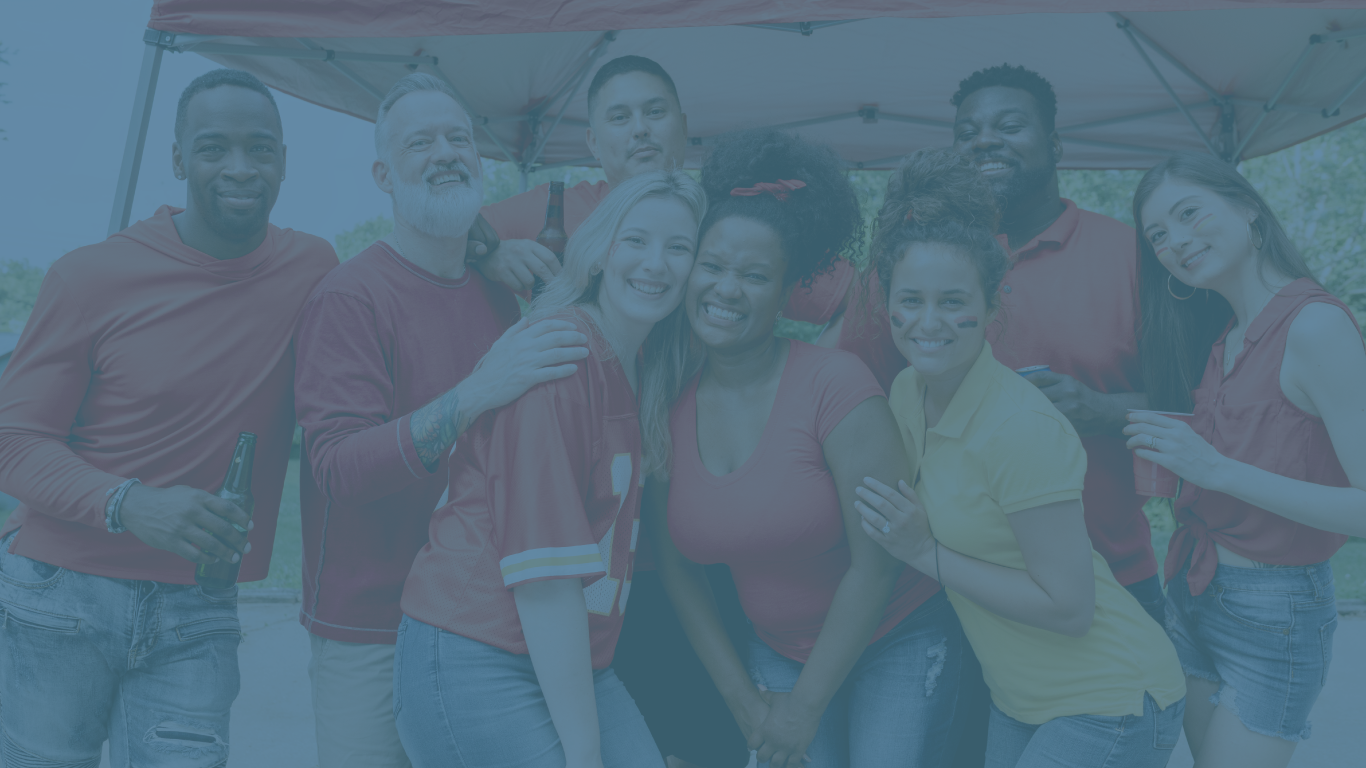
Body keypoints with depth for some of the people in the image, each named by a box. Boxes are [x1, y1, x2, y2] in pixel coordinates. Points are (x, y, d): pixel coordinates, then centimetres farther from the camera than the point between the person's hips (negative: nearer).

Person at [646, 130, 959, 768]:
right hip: (778, 653, 3)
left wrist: (806, 705, -12)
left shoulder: (835, 382, -21)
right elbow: (675, 568, 1)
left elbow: (876, 563, -19)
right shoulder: (668, 406, -8)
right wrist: (742, 698, -2)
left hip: (896, 641, -3)